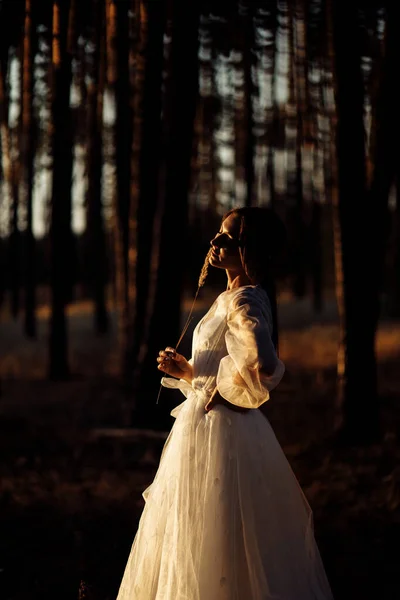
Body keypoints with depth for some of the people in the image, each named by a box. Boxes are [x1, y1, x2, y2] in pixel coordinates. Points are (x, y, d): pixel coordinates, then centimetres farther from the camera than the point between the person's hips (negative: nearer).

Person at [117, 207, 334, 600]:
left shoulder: (245, 301, -16)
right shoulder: (229, 298, 14)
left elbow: (260, 367, -34)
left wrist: (221, 394, -18)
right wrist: (185, 371, 8)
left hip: (219, 433, -10)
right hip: (206, 429, 10)